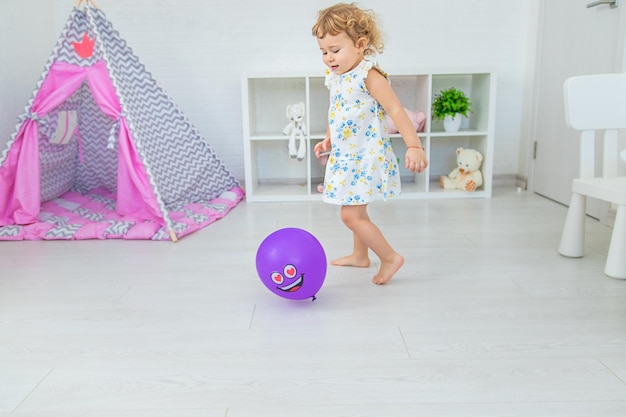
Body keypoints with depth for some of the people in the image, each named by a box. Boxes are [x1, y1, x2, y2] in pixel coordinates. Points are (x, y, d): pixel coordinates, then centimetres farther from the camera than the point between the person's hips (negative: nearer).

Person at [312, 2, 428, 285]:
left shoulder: (368, 76, -18)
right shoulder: (335, 77, 7)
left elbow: (395, 110, -24)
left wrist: (414, 146, -31)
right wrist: (328, 140, 20)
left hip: (366, 156, -9)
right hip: (346, 156, 9)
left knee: (351, 215, -10)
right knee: (356, 211, 21)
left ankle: (390, 257, 6)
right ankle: (360, 256, 40)